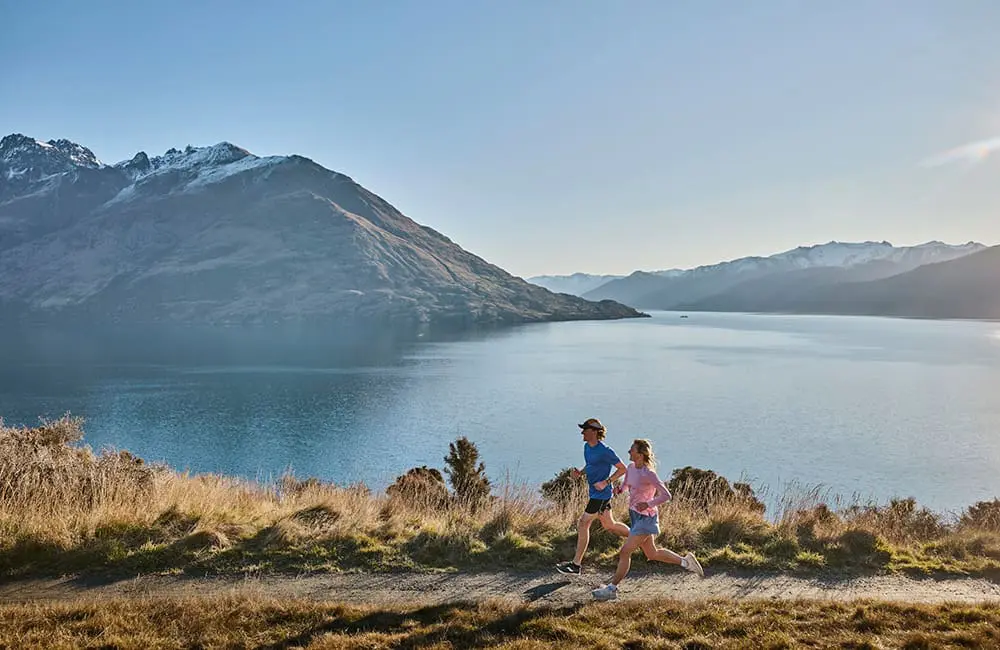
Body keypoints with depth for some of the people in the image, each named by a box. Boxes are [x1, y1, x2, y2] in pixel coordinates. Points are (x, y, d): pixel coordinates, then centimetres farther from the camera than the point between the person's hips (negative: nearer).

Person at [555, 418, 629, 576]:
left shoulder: (605, 451, -20)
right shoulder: (587, 447, 6)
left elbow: (623, 469, -13)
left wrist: (606, 482, -21)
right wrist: (580, 472, 1)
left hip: (601, 494, -9)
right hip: (594, 493, 9)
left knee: (583, 525, -6)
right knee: (609, 525, 19)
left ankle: (576, 565, 1)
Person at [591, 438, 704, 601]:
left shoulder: (648, 474, -21)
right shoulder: (631, 467, 1)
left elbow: (666, 495, -19)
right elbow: (626, 485, 20)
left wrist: (648, 504, -29)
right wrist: (620, 489, -2)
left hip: (646, 517, -9)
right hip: (635, 515, 9)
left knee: (625, 552, -6)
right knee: (652, 554, 19)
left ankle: (612, 588, 3)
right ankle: (685, 561, 33)